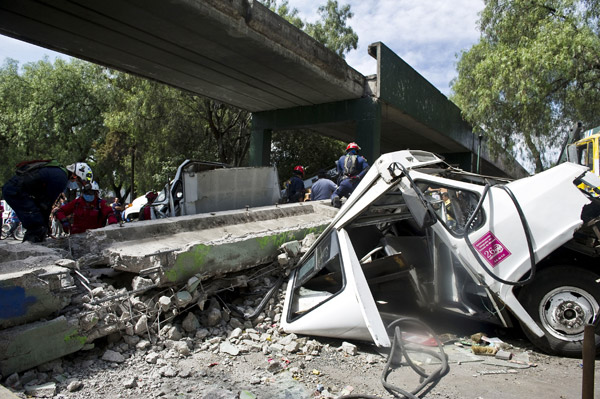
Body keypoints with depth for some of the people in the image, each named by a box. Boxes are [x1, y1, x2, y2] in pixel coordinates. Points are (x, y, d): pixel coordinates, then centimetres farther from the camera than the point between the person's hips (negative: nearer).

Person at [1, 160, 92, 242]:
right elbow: (48, 202, -12)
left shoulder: (58, 170, 14)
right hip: (16, 192, -11)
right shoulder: (61, 178, -17)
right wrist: (46, 223, 0)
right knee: (38, 227, -14)